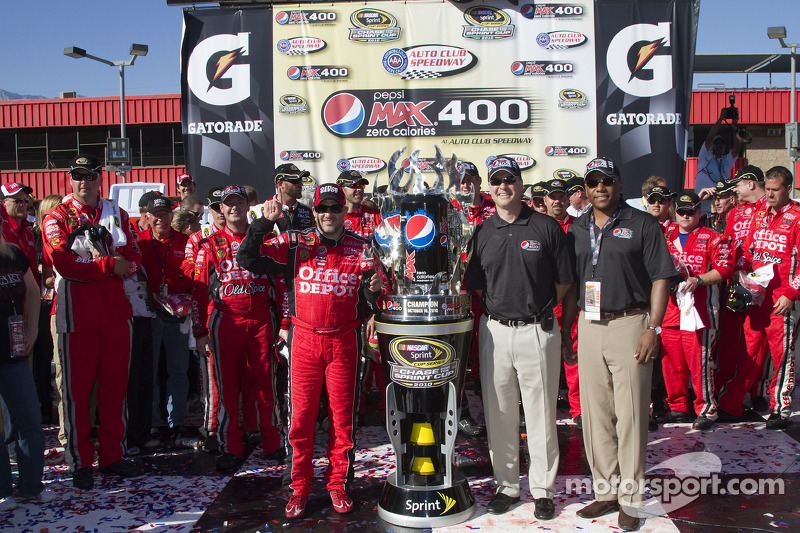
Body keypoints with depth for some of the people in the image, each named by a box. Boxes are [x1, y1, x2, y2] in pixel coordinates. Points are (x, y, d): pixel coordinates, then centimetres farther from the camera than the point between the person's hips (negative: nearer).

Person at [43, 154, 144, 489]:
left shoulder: (117, 215, 11)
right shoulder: (57, 217, -1)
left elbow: (134, 258, 3)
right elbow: (64, 264, -14)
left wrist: (97, 263, -13)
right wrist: (110, 265, -12)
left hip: (116, 312, 4)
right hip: (77, 315, -3)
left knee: (114, 385, 9)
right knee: (77, 389, 3)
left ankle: (112, 455, 21)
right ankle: (80, 463, 15)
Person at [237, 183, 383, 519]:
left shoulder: (360, 248, 4)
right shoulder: (294, 244, 1)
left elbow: (368, 297, 9)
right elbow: (247, 258, -5)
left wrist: (374, 289, -14)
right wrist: (265, 222, -15)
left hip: (344, 340, 1)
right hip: (304, 338, 0)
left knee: (343, 416, 7)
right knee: (301, 415, 4)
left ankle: (338, 484, 23)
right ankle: (300, 488, 18)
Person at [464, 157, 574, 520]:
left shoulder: (547, 227, 0)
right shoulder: (482, 233, 8)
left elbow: (564, 281, 4)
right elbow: (476, 285, 13)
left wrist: (537, 307, 3)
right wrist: (500, 307, 3)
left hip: (537, 330, -3)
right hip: (494, 330, 3)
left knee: (541, 413, 5)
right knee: (499, 414, 10)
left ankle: (543, 490, 19)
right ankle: (507, 485, 24)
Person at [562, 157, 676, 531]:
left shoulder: (642, 224, -1)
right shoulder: (576, 230, 13)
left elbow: (660, 278, -4)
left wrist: (653, 329, -12)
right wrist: (565, 331, 11)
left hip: (630, 324, -4)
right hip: (588, 327, 5)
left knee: (630, 414, 0)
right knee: (595, 413, 9)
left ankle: (631, 497, 13)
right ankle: (606, 491, 22)